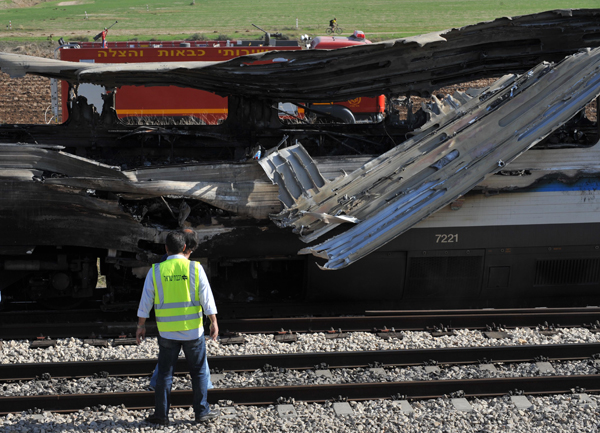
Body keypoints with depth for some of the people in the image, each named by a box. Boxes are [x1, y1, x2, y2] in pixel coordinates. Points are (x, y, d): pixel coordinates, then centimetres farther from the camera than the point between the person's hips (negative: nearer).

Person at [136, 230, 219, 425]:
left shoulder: (155, 271, -2)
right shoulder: (195, 268, -5)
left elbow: (146, 302, 1)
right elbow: (206, 298, -6)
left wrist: (141, 326, 10)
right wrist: (213, 322, -1)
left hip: (167, 331, 1)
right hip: (192, 329, -1)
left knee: (165, 372, 9)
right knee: (198, 371, 10)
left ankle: (161, 414, 10)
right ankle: (201, 412, 13)